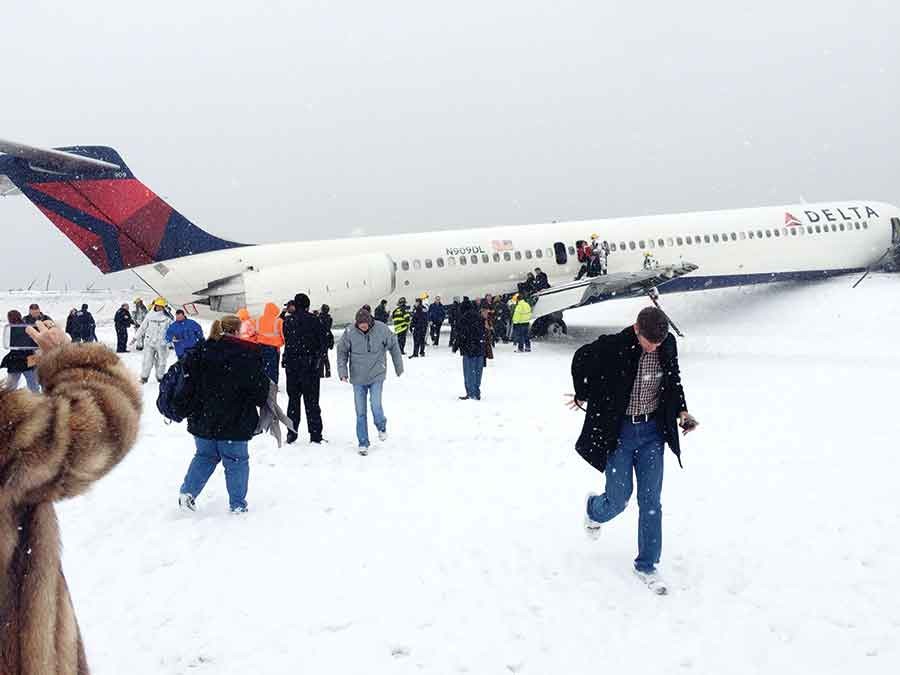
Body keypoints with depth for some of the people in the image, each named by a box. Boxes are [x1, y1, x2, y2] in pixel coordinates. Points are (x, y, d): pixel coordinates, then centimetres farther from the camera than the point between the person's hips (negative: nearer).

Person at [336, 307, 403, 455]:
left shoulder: (381, 329, -12)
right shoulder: (350, 332, -11)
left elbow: (394, 347, 3)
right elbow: (342, 351, 2)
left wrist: (399, 367, 11)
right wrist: (342, 371, -7)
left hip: (376, 376, -1)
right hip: (358, 377, 1)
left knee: (376, 406, -12)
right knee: (360, 412, 4)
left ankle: (381, 427, 21)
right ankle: (363, 443, 17)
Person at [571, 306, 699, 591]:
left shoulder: (668, 345, -7)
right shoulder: (612, 347, -21)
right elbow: (580, 360, -1)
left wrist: (681, 410, 0)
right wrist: (583, 395, 9)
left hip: (652, 432, 3)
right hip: (618, 431, -3)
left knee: (650, 501, 4)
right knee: (619, 499, 6)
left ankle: (647, 565, 18)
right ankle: (594, 509, 43)